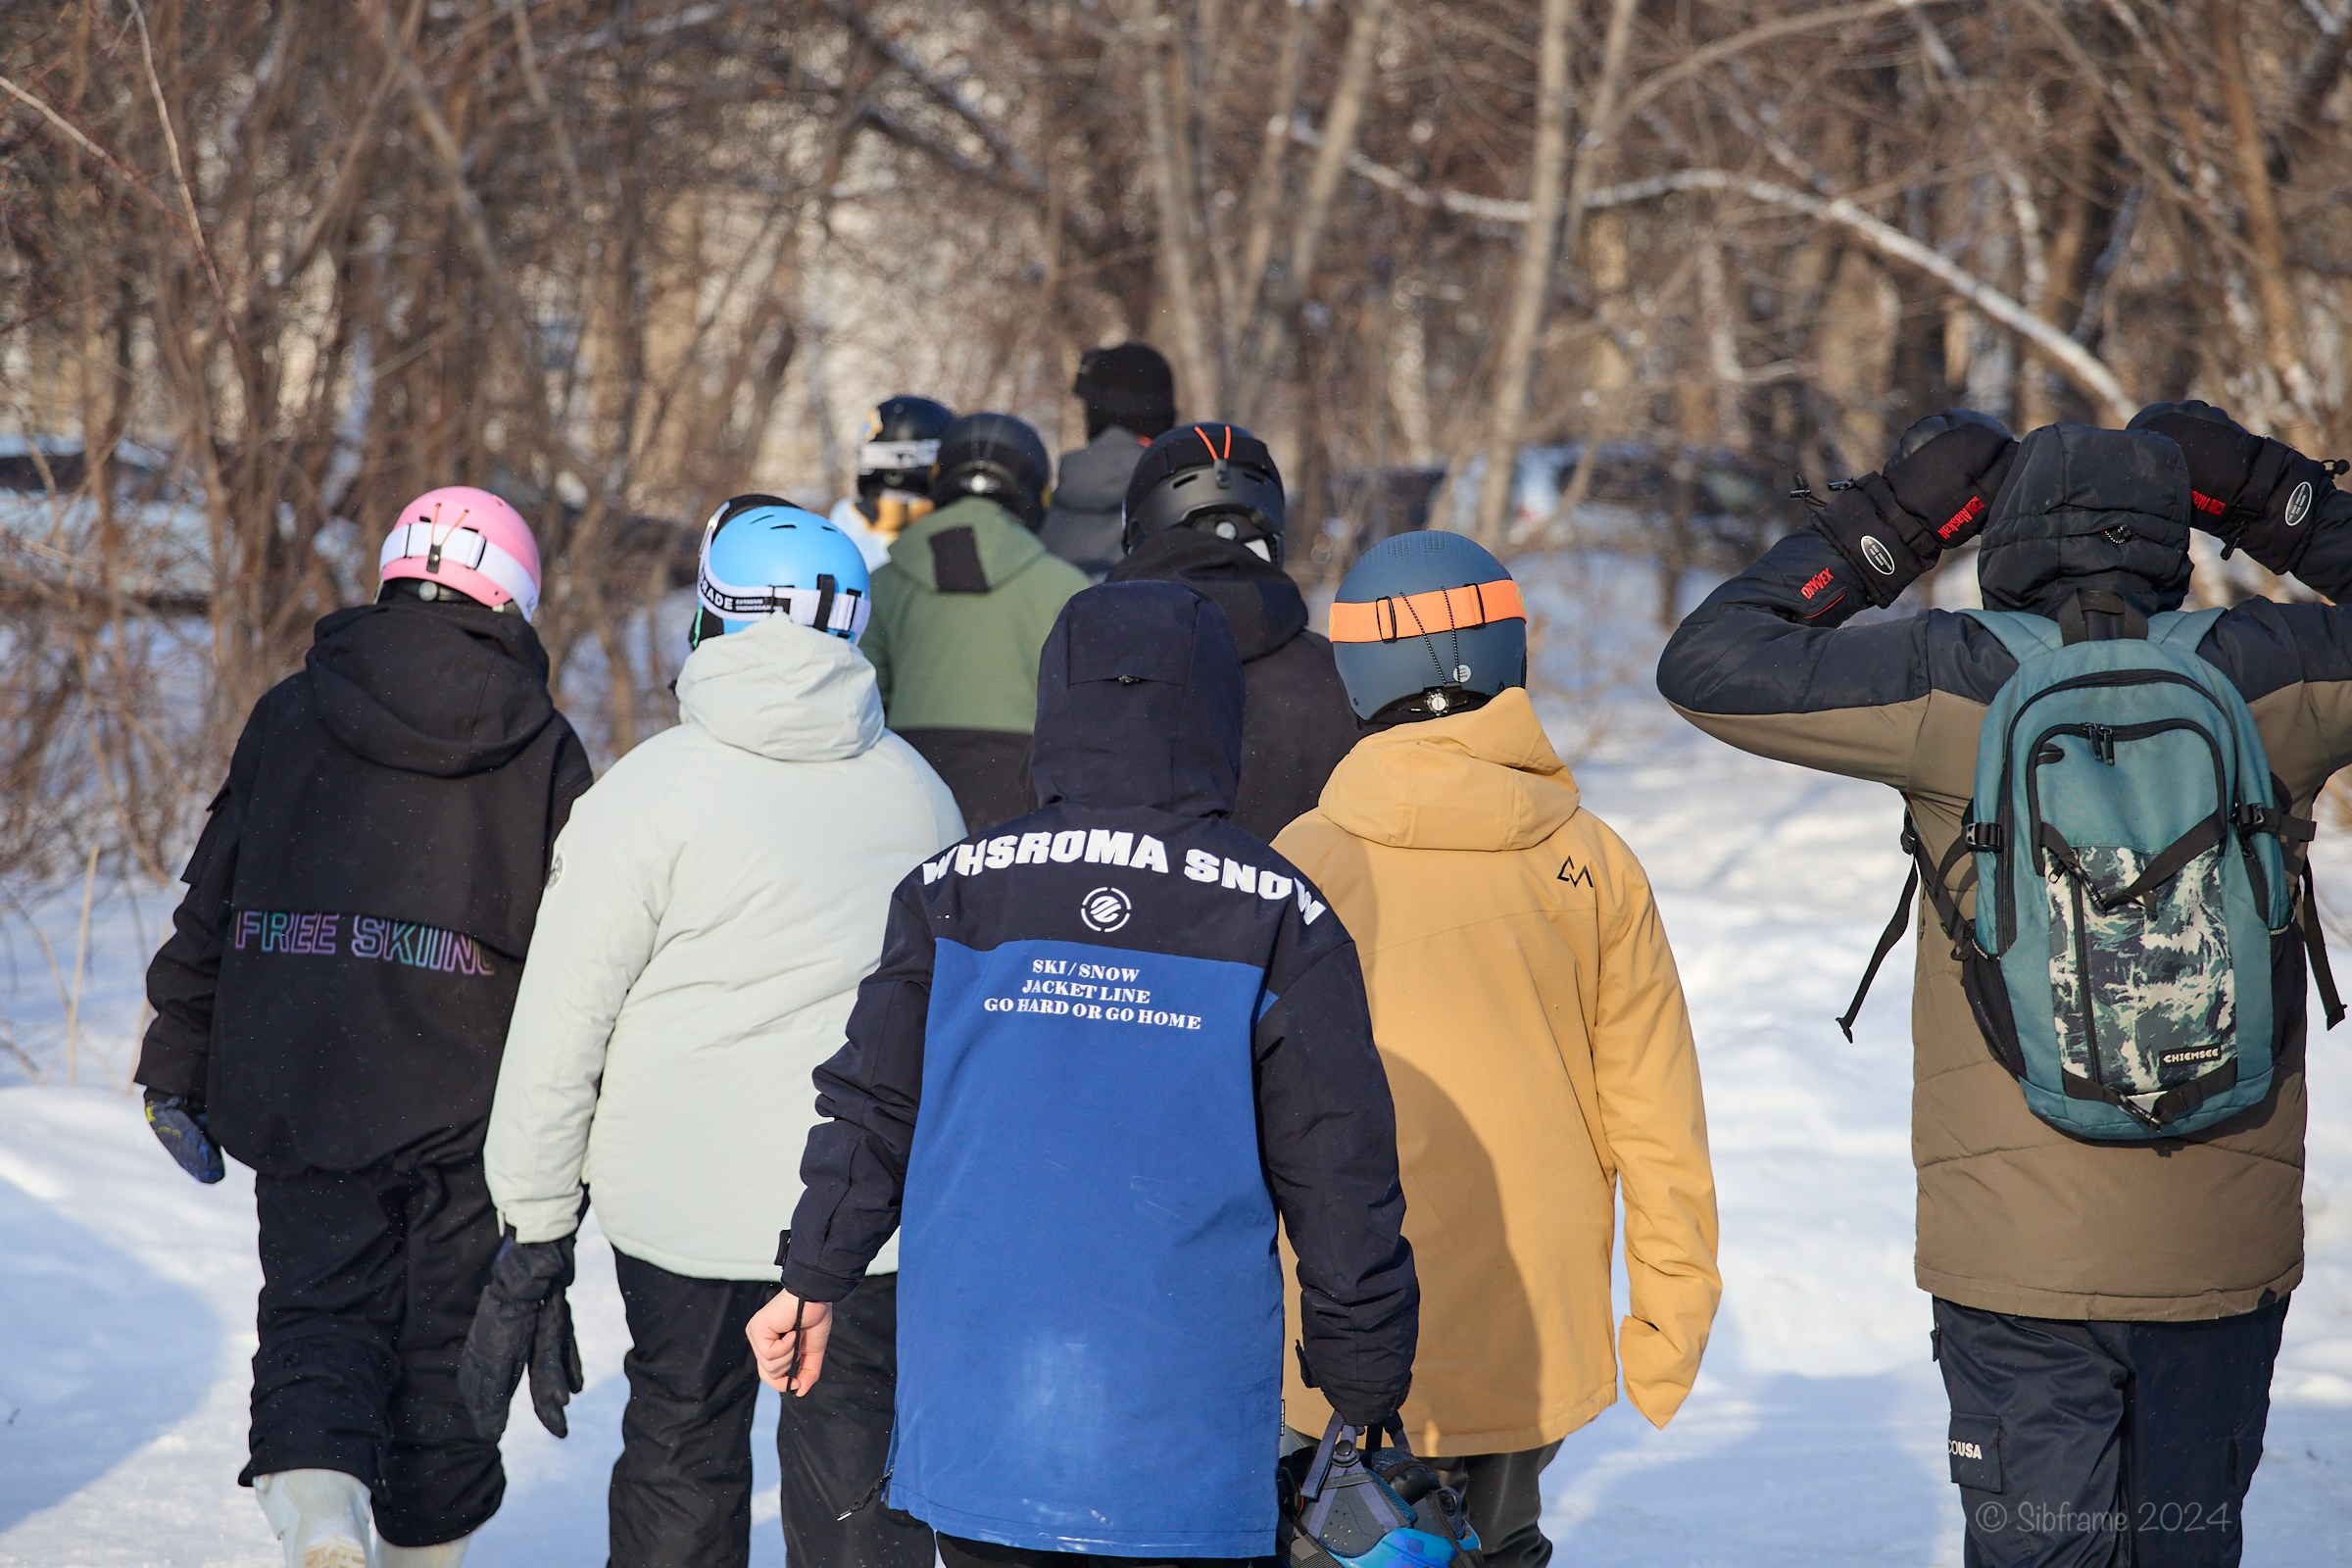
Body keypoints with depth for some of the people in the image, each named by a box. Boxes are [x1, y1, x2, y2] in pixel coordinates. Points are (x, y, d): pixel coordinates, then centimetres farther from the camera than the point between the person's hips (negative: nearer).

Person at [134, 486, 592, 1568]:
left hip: (295, 1093, 1)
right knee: (446, 1335, 13)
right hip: (462, 1105, -1)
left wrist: (176, 1069, 14)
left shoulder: (287, 717, 5)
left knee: (318, 1308, 2)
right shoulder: (542, 749, 2)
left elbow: (211, 902, 7)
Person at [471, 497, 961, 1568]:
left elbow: (562, 1021, -7)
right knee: (852, 1446, 5)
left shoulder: (651, 791, -8)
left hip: (684, 1198, -2)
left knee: (679, 1449, 12)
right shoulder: (919, 795, 5)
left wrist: (536, 1219, 0)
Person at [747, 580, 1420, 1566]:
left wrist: (814, 1280, 23)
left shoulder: (952, 894, 2)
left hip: (973, 1407, 2)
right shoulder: (1280, 920, -3)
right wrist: (1367, 1389, 8)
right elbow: (1340, 1176, -1)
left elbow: (871, 1110, 8)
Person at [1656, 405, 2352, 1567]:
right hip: (2225, 1244, 2)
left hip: (2020, 1245, -2)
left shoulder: (1956, 685, -7)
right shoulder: (2258, 678, -2)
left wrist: (1885, 524, 7)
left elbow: (1710, 663, -1)